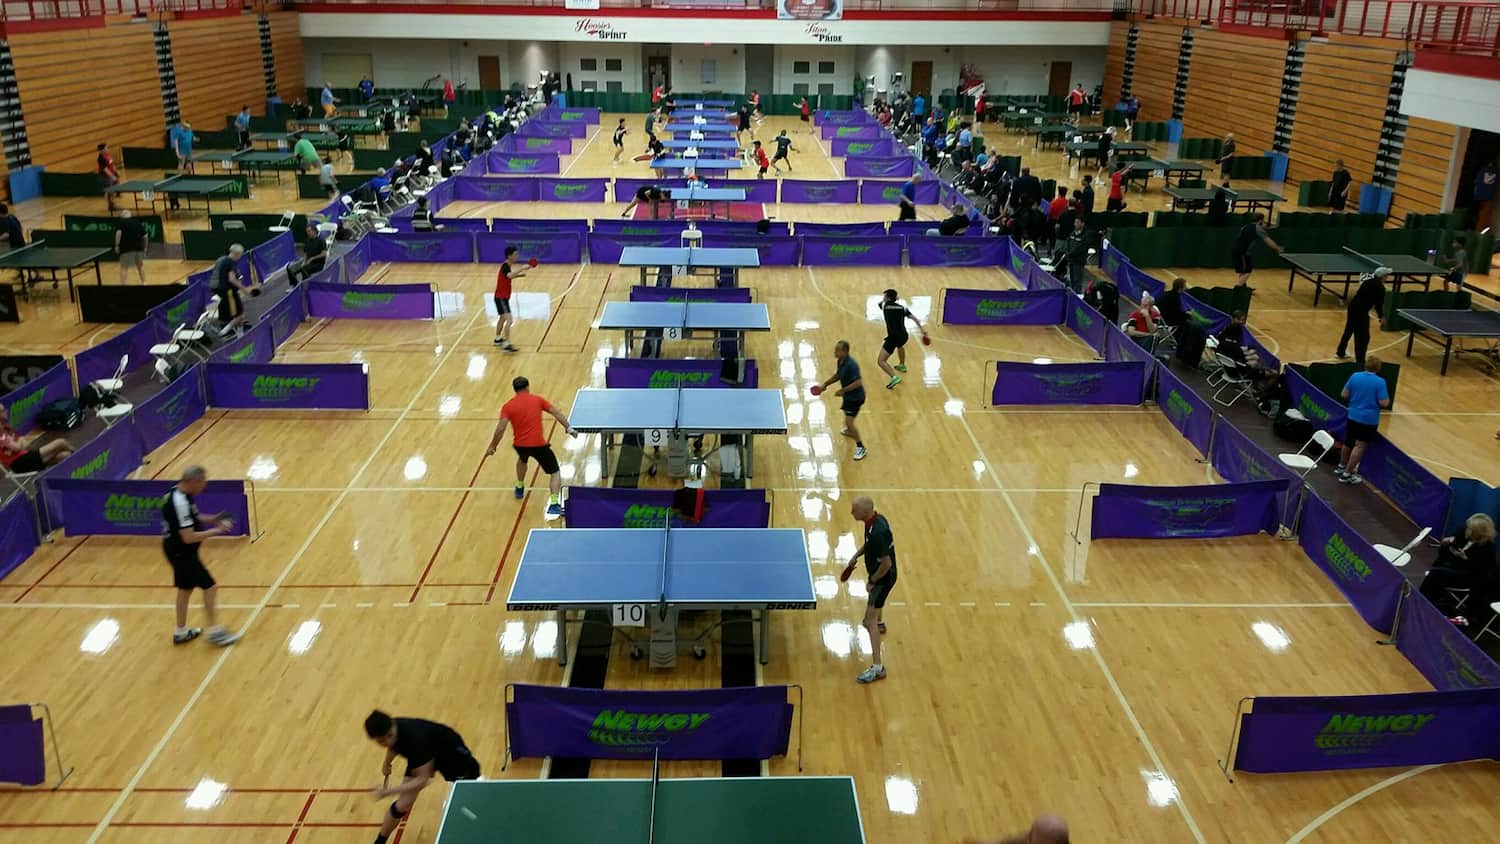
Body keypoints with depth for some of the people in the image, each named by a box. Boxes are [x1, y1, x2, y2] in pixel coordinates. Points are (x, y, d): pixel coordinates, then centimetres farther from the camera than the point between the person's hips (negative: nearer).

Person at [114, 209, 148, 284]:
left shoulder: (121, 222, 4)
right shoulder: (137, 222, 14)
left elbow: (118, 232, -14)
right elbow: (144, 236, 9)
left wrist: (117, 245, -11)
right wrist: (145, 247, 17)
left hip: (126, 248, -4)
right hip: (139, 247, 4)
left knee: (124, 267, -1)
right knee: (140, 265, 21)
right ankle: (144, 282, 29)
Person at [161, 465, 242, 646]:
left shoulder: (178, 493, 1)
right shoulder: (180, 503, -29)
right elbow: (188, 537, -30)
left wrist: (211, 519, 4)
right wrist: (216, 531, -23)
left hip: (178, 551, 10)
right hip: (182, 552, -10)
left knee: (185, 588, 21)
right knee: (209, 587, -3)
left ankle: (181, 632, 34)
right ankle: (214, 631, 6)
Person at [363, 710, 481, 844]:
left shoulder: (415, 738, -45)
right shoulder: (390, 732, -25)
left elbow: (422, 779, -38)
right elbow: (394, 746, 4)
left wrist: (389, 791, -43)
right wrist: (386, 764, 20)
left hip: (450, 751, -4)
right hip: (420, 756, 5)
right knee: (402, 805, -4)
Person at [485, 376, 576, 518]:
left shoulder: (507, 406, 2)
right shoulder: (537, 400, 3)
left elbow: (500, 429, -7)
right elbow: (557, 413, -1)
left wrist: (492, 447, 1)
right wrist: (568, 428, 3)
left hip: (520, 445, 3)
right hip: (538, 444, -3)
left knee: (522, 459, 40)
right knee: (554, 473, 6)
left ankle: (520, 488, 52)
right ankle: (554, 504, -14)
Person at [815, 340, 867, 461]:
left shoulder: (851, 365, -31)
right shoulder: (840, 361, -3)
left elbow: (858, 382, -33)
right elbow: (838, 375, 14)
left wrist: (843, 390, -30)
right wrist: (825, 384, 9)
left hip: (855, 397, -10)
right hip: (848, 395, 10)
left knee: (849, 421, -14)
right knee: (847, 417, 31)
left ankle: (861, 448, -4)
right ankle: (849, 431, 64)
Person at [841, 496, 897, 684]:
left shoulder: (877, 532, -36)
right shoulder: (875, 519, -7)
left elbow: (886, 564, -30)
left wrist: (872, 582, -19)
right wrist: (856, 555, 8)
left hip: (883, 577, -10)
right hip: (879, 574, 10)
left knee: (870, 620, -12)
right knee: (875, 599, 39)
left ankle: (877, 667, -12)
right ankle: (879, 623, 70)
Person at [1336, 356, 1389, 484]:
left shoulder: (1355, 376, -5)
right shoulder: (1380, 382, -16)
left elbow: (1344, 395, 0)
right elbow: (1384, 403, -17)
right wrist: (1387, 398, 5)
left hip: (1353, 415, 5)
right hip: (1369, 419, -5)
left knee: (1348, 442, 21)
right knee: (1360, 446, 1)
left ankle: (1341, 467, 37)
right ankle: (1347, 474, 1)